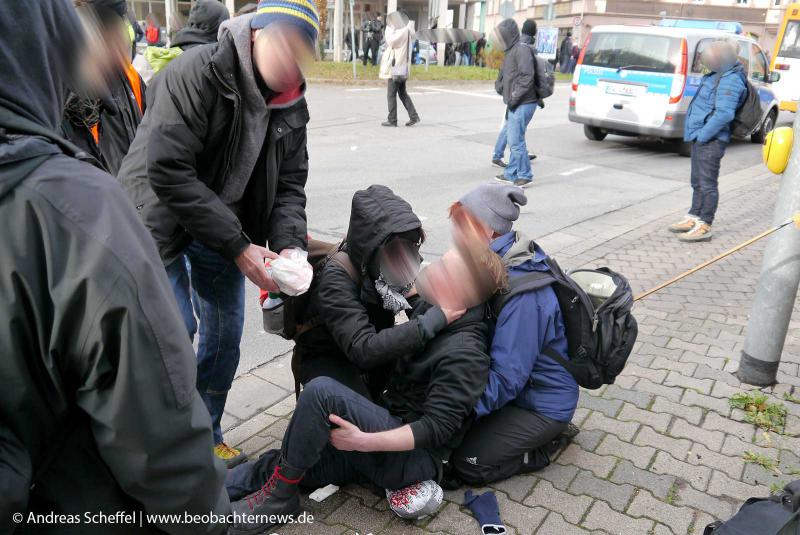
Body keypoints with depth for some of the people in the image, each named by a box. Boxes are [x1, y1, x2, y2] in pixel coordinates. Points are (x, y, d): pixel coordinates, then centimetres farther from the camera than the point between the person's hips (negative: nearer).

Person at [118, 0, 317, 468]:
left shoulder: (293, 105, -2)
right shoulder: (197, 71, -22)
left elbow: (289, 185, -1)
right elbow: (168, 171, -28)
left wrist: (289, 244, -21)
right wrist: (238, 247, -28)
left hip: (225, 226, 6)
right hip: (162, 218, -5)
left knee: (226, 331, 8)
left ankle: (206, 435, 29)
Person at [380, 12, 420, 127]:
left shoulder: (402, 31, -16)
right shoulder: (408, 31, 11)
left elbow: (391, 41, -21)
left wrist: (390, 27, -11)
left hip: (395, 68, -9)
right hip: (403, 68, 9)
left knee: (391, 94, -1)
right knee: (403, 93, 15)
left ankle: (392, 120, 4)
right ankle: (414, 116, 12)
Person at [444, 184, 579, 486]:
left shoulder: (522, 295, -33)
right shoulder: (496, 265, -4)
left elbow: (507, 377, -32)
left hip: (544, 403, -8)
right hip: (524, 385, 8)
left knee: (467, 463, -9)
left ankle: (548, 440, 8)